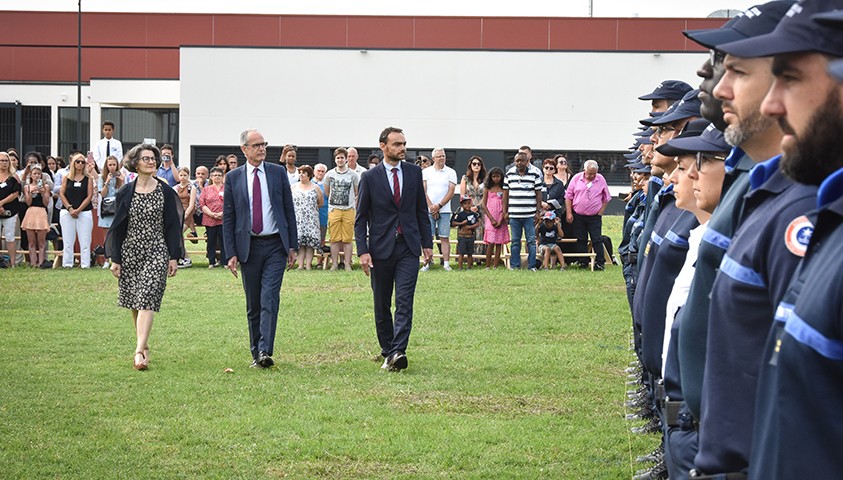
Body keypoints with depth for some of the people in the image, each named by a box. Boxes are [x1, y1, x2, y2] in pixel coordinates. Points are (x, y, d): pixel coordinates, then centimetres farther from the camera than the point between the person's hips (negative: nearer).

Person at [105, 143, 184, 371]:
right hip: (130, 252, 2)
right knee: (134, 301, 9)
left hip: (156, 252, -2)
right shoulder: (126, 193, 4)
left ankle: (139, 351, -22)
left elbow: (172, 225, 3)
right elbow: (118, 226, 6)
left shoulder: (165, 192, 2)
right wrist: (115, 259, 2)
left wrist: (174, 257, -1)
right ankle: (144, 345, 25)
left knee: (147, 299, -15)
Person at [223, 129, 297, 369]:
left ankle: (265, 352, -18)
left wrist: (292, 246, 3)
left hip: (275, 245, -1)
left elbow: (289, 210, 8)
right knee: (253, 304, 7)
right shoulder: (234, 178, 4)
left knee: (269, 299, -12)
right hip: (248, 247, 1)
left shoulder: (278, 173, 5)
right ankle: (256, 354, 16)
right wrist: (231, 253, -2)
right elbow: (228, 218, 5)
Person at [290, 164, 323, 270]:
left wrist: (312, 209, 9)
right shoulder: (293, 187, 10)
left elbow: (320, 203, 12)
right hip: (298, 219, 1)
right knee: (300, 243, -5)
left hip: (311, 219, -1)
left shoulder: (315, 188, 8)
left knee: (310, 242, -6)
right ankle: (300, 265, -6)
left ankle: (308, 265, -6)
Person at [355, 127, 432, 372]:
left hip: (408, 249, 1)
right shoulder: (370, 177, -1)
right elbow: (361, 218, 1)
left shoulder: (414, 172, 6)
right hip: (381, 248, -1)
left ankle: (398, 352, -19)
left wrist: (427, 243, 8)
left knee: (404, 303, -12)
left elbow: (422, 211, 13)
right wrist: (362, 251, -8)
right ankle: (387, 351, 21)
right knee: (382, 306, 8)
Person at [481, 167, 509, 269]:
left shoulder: (504, 189, 6)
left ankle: (495, 265, 2)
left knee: (499, 242, 0)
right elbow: (484, 205, 2)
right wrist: (492, 219, -8)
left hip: (501, 219, 1)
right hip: (490, 217, -1)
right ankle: (488, 266, -7)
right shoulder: (487, 189, 6)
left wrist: (501, 219, -9)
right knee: (490, 243, -9)